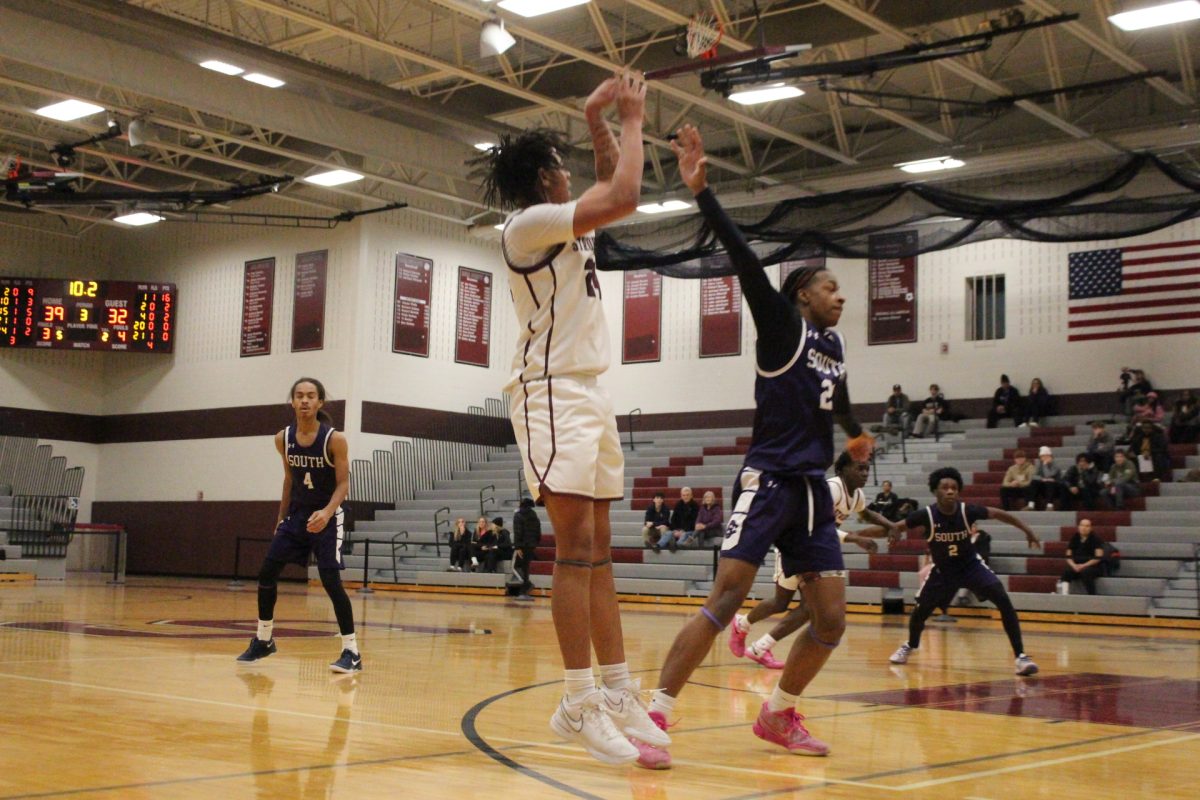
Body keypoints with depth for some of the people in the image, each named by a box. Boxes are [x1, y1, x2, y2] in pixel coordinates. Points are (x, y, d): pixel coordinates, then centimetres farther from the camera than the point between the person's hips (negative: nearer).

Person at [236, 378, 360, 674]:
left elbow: (343, 483, -15)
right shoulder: (283, 438, -1)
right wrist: (281, 517, 15)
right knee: (266, 574, 4)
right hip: (296, 515, 5)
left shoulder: (334, 439, -17)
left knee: (331, 582, -13)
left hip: (326, 518, -5)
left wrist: (327, 512, -32)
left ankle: (351, 652, -5)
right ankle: (263, 640, 23)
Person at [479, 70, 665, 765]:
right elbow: (623, 198, -18)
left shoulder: (565, 227, 18)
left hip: (590, 394, 10)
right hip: (554, 395, -9)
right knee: (576, 549, -14)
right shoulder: (529, 223, -9)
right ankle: (580, 702, -13)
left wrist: (599, 121, 20)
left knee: (599, 552, 7)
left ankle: (619, 693, 10)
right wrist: (631, 121, -4)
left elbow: (614, 191, 32)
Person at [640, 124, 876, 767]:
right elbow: (743, 259, -15)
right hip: (768, 480, -7)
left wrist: (855, 434, 46)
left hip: (814, 490, 8)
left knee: (831, 622, 3)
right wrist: (700, 191, -24)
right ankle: (652, 718, -15)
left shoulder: (834, 346, 19)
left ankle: (778, 716, 22)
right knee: (724, 602, -18)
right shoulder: (782, 325, -1)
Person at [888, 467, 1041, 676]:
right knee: (920, 611, 5)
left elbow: (998, 514, -6)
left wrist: (1027, 531, -2)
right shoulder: (927, 515, -23)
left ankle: (1020, 656, -14)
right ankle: (910, 646, 40)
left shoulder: (968, 511, -21)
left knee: (1003, 601, -20)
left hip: (970, 565, 0)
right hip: (943, 570, 1)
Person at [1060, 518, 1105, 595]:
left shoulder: (1095, 539, -3)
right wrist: (1073, 565, -13)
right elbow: (1069, 556, 9)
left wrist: (1084, 565, -19)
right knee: (1066, 572, -28)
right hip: (1076, 565, 3)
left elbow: (1098, 558, -11)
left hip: (1093, 566, -3)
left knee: (1085, 572, -37)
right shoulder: (1074, 539, 9)